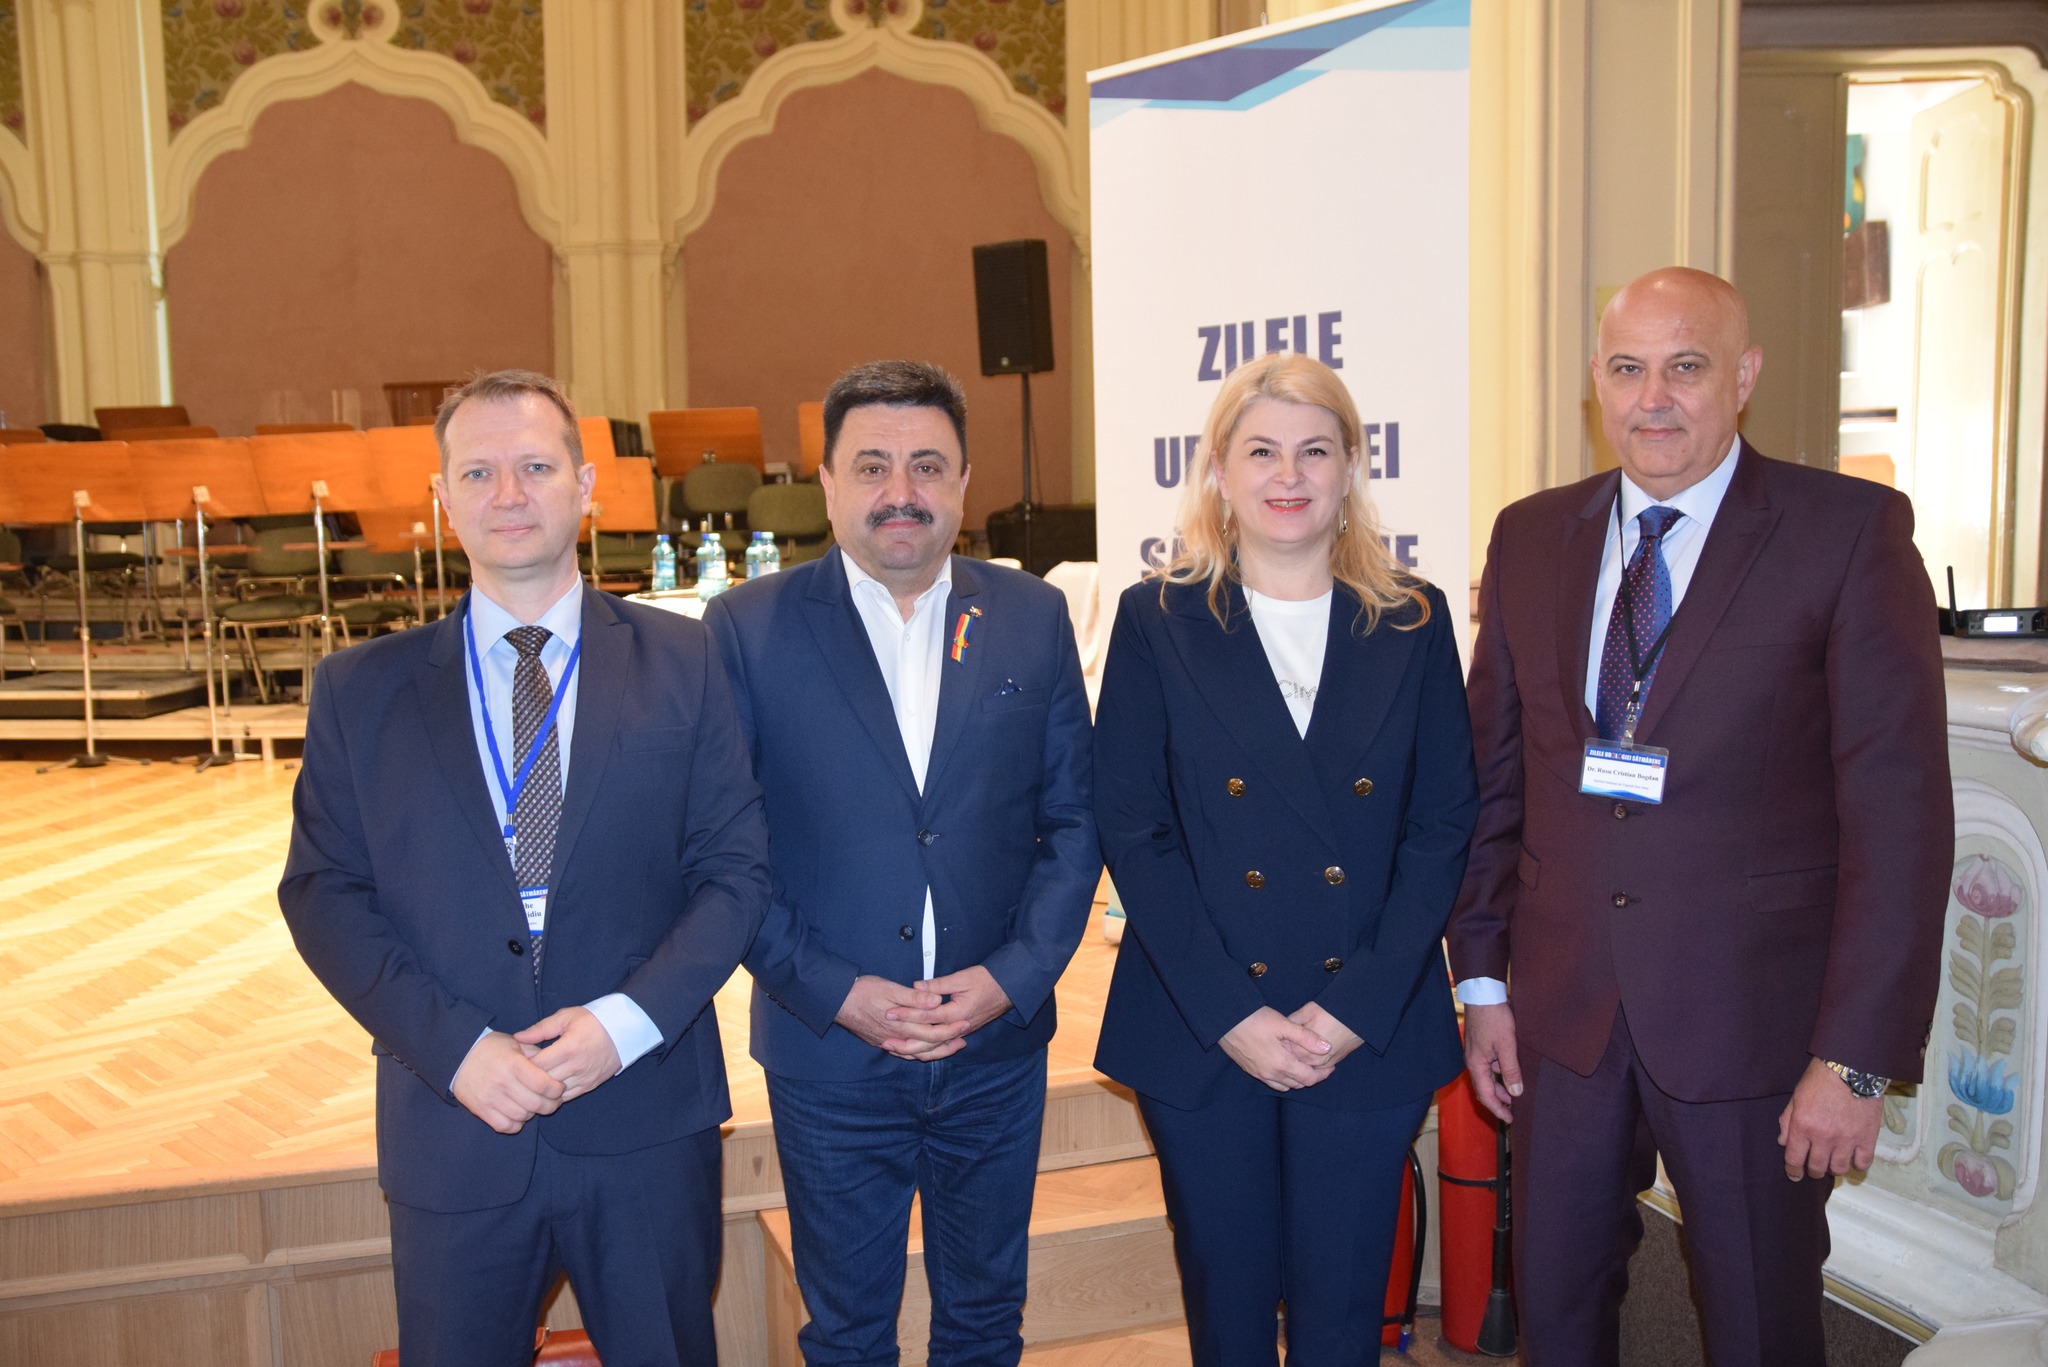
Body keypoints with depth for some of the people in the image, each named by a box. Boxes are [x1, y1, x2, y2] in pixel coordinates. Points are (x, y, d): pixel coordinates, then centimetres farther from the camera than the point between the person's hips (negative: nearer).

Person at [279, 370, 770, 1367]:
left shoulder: (682, 664, 0)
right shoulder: (361, 689, 2)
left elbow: (735, 869, -2)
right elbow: (323, 894, 0)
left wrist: (628, 1020, -15)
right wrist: (454, 1046, -13)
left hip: (645, 1129, 0)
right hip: (452, 1128, 1)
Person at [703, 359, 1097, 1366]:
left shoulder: (1033, 619, 1)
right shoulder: (748, 627, -6)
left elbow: (1072, 818, 2)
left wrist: (1014, 975, -10)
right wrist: (833, 992, -14)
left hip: (998, 1049, 2)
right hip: (828, 1051, -1)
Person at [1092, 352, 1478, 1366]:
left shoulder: (1412, 623, 3)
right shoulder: (1158, 620, -1)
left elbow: (1444, 825, 1)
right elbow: (1132, 829, -4)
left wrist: (1356, 1007, -9)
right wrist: (1230, 1014, -11)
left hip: (1367, 1037, 1)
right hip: (1201, 1035, 0)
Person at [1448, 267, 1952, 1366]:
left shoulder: (1851, 532, -7)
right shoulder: (1531, 539, 6)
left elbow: (1899, 811, -11)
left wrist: (1857, 1059, -14)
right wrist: (1481, 978, 6)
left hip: (1750, 1019, -3)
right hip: (1563, 1014, 4)